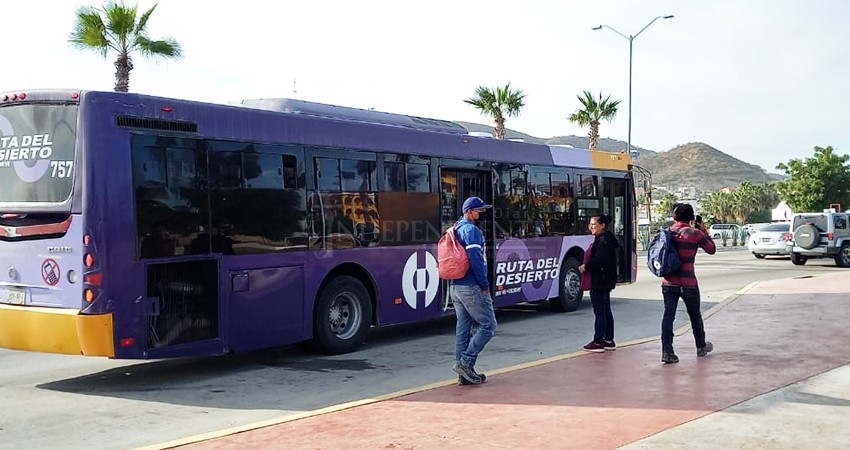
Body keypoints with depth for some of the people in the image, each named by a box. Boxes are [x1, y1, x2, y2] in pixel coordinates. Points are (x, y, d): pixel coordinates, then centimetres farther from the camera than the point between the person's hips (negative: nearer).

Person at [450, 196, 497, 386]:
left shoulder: (456, 229, 17)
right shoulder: (471, 230, -12)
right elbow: (475, 259, -21)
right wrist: (485, 285, -14)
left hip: (455, 287, 9)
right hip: (472, 288, -9)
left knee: (463, 329, 9)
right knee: (488, 325, -2)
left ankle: (464, 373, 11)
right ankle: (465, 362, -7)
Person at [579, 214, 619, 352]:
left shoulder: (604, 241, -16)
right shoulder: (602, 239, 18)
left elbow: (600, 260, -26)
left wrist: (586, 266, -15)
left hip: (599, 282, -11)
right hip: (604, 282, 11)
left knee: (599, 311, -7)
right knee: (606, 311, 14)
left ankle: (598, 342, -4)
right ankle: (609, 341, 20)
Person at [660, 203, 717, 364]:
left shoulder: (668, 232, 3)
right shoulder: (695, 233, -9)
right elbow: (711, 249, 4)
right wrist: (704, 231, 12)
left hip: (668, 282, 3)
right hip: (688, 283, -3)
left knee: (668, 315, 1)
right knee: (695, 315, 16)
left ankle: (667, 351, -8)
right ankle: (701, 347, 33)